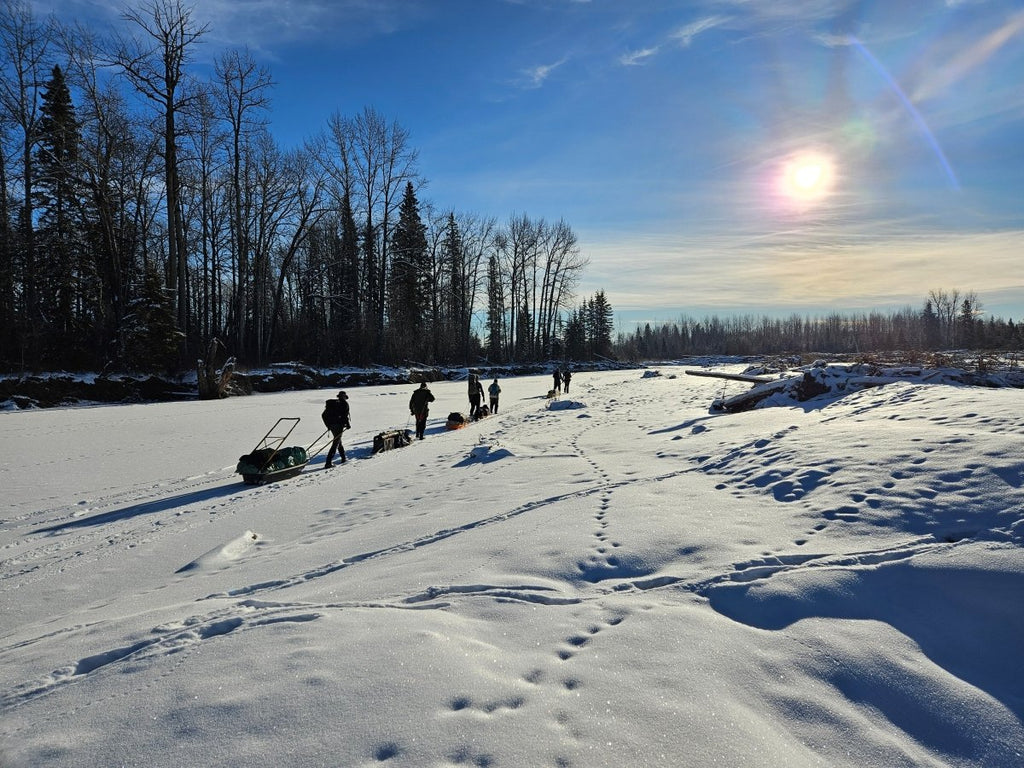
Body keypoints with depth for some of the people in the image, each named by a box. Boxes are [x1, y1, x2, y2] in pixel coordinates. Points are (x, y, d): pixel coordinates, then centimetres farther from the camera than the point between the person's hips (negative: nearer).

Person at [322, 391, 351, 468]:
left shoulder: (331, 403, 15)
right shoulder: (344, 404, -2)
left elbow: (324, 415, 13)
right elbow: (345, 415, -13)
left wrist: (328, 425, 20)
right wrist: (348, 425, -1)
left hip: (331, 425, 7)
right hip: (339, 425, -6)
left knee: (338, 441, 23)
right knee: (336, 443, -6)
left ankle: (343, 458, 32)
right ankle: (328, 462, -15)